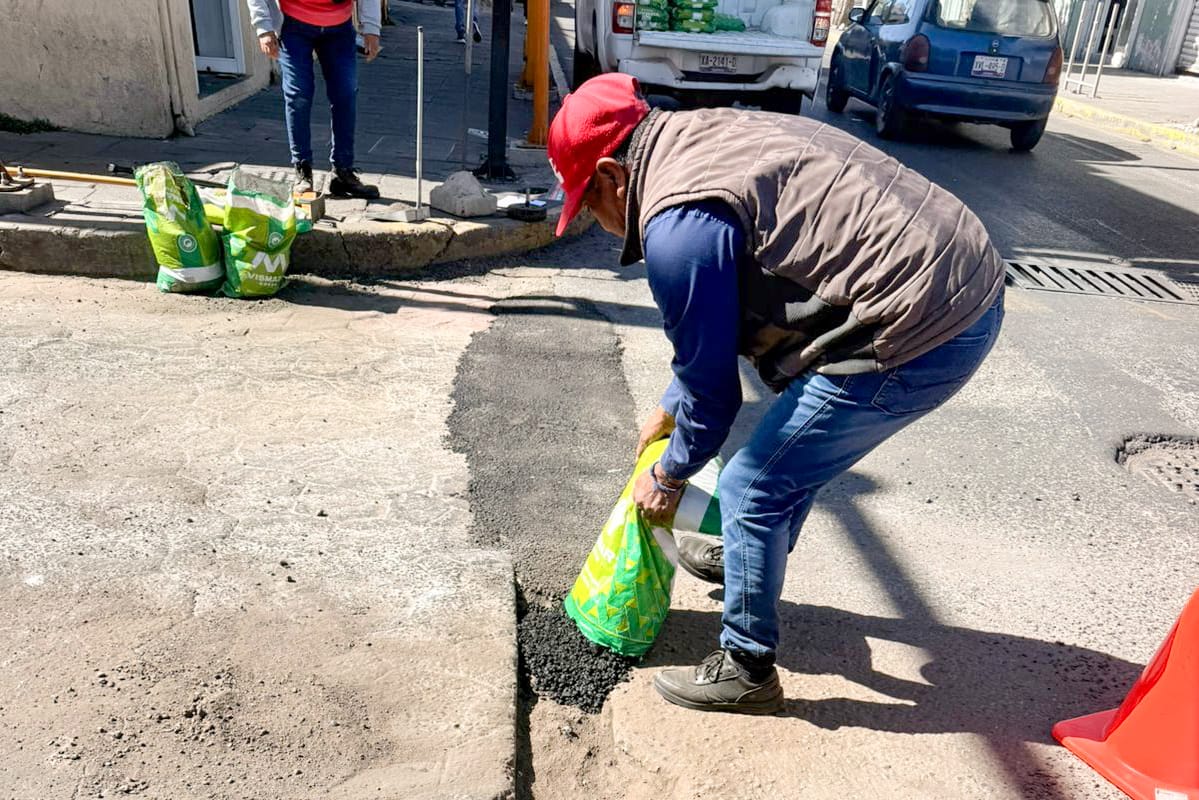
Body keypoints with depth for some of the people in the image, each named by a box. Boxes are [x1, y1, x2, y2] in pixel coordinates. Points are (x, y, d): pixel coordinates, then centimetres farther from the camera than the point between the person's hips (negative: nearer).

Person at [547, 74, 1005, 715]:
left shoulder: (678, 227, -17)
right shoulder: (705, 135, 15)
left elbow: (712, 385, -7)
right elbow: (710, 333, 24)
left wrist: (669, 476, 12)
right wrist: (666, 412, 32)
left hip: (917, 332, -10)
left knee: (753, 487, 1)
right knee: (797, 442, 27)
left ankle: (745, 671, 20)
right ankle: (749, 559, 50)